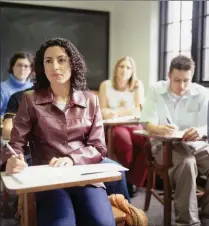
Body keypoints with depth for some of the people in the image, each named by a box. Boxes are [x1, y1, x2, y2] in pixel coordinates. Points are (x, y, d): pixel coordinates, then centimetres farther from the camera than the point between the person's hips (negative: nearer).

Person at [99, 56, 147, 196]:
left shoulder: (138, 85, 9)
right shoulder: (106, 85, 5)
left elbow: (138, 111, 0)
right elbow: (103, 112, 0)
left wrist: (116, 112, -10)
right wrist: (128, 111, -12)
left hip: (133, 125, 2)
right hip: (113, 127, -2)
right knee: (124, 139, -36)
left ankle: (133, 182, -12)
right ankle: (125, 181, -14)